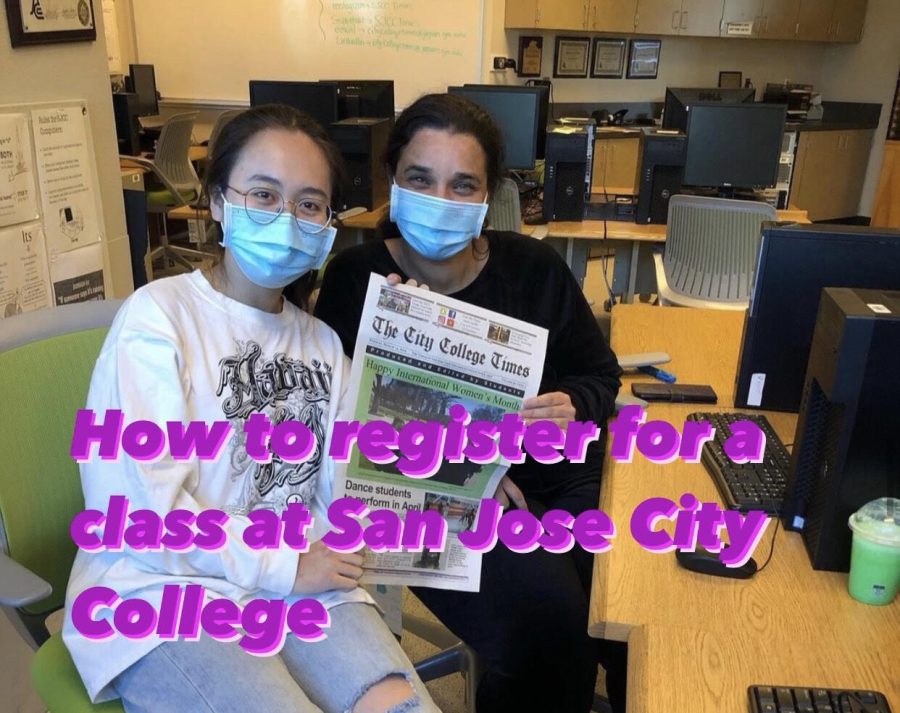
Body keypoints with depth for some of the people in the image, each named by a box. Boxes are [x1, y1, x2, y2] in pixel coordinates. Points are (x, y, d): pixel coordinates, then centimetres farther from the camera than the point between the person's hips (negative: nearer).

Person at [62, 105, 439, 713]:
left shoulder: (322, 342, 13)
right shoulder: (158, 315, -5)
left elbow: (339, 485, 3)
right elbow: (146, 503, -12)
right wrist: (283, 566, -12)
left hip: (299, 582, 5)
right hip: (167, 591, -4)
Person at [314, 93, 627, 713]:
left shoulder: (534, 267, 2)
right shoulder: (355, 279, -6)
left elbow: (601, 375, 11)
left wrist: (572, 409, -13)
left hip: (556, 478, 4)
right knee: (546, 614, -26)